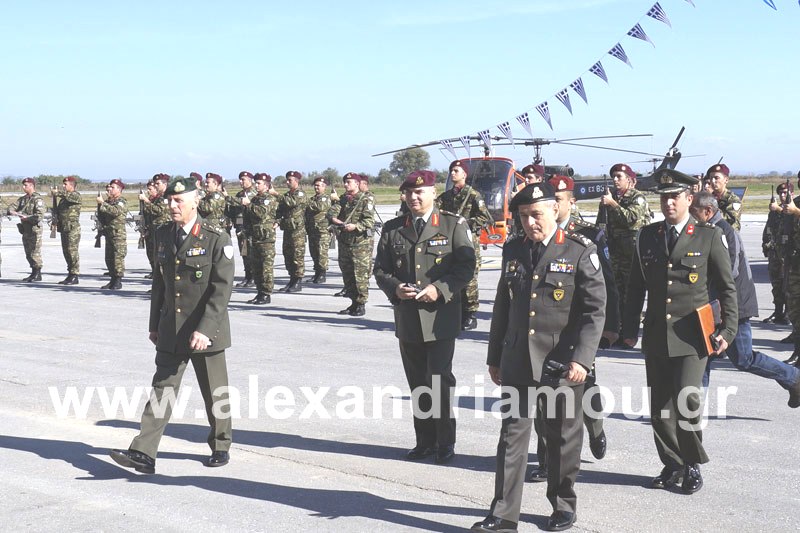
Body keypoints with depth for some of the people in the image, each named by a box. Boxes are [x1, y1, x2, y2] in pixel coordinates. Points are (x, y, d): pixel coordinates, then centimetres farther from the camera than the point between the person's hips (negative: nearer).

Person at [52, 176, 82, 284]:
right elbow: (58, 210, 23)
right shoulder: (64, 197, 19)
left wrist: (57, 193, -23)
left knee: (73, 251, -9)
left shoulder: (76, 195, -6)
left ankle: (75, 276, -7)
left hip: (73, 228, -9)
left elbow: (69, 196, -29)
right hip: (63, 228, 9)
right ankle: (70, 275, 17)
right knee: (66, 252, 11)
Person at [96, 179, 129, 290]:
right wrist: (99, 205, 4)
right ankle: (113, 280, 15)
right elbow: (100, 215, 20)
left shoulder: (122, 202, -5)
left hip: (119, 233, -8)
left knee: (118, 257, -9)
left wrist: (102, 203, -21)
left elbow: (115, 211, -24)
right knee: (109, 258, 8)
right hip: (108, 233, 8)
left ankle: (118, 281, -6)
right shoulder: (108, 201, 18)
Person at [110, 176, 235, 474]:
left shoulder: (216, 239, -11)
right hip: (170, 332, 4)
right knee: (161, 389, -1)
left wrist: (204, 329, -24)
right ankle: (143, 454, -5)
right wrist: (154, 324, 17)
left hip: (206, 332, -4)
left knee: (215, 394, 8)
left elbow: (222, 289, -16)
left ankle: (221, 447, 26)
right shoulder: (163, 236, 8)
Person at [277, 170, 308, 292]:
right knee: (288, 256, 10)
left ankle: (298, 282, -1)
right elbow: (280, 210, 17)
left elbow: (292, 202, -25)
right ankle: (292, 280, 17)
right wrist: (277, 220, -3)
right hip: (287, 229, 8)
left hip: (298, 230, -8)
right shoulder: (287, 195, 18)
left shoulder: (300, 194, -7)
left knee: (298, 256, -5)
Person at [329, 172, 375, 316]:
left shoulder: (366, 201, -5)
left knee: (361, 274, -6)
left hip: (361, 242, -7)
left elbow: (369, 221, -15)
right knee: (347, 273, 11)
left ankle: (361, 304, 0)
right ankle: (354, 303, 21)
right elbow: (332, 212, 3)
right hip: (344, 242, 7)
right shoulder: (343, 200, 15)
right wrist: (334, 219, -19)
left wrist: (355, 226, -29)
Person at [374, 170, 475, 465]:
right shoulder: (392, 229, 9)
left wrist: (440, 289, -17)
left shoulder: (454, 225, 0)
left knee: (440, 381, -5)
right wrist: (395, 288, -11)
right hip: (407, 319, 4)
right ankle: (425, 441, 21)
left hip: (440, 317, -4)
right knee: (417, 383, 11)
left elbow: (466, 265, -4)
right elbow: (380, 269, 10)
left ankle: (445, 443, 7)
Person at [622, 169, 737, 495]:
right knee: (660, 406, 6)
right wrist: (630, 328, 11)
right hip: (656, 336, 4)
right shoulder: (647, 236, 9)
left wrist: (728, 329, -4)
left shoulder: (709, 237, 0)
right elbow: (636, 286, 14)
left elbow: (727, 287, 2)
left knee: (687, 399, -13)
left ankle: (693, 465, 6)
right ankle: (673, 465, 21)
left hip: (692, 335, -4)